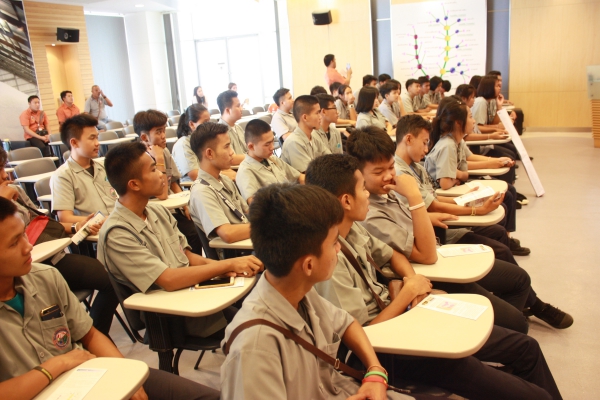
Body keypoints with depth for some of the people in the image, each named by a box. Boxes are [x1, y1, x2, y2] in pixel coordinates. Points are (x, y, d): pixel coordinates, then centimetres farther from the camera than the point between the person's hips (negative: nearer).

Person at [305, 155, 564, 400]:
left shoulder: (353, 230, 0)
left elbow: (392, 255, 18)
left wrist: (410, 279, -3)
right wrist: (408, 291, -13)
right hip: (385, 349, -9)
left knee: (526, 348, 13)